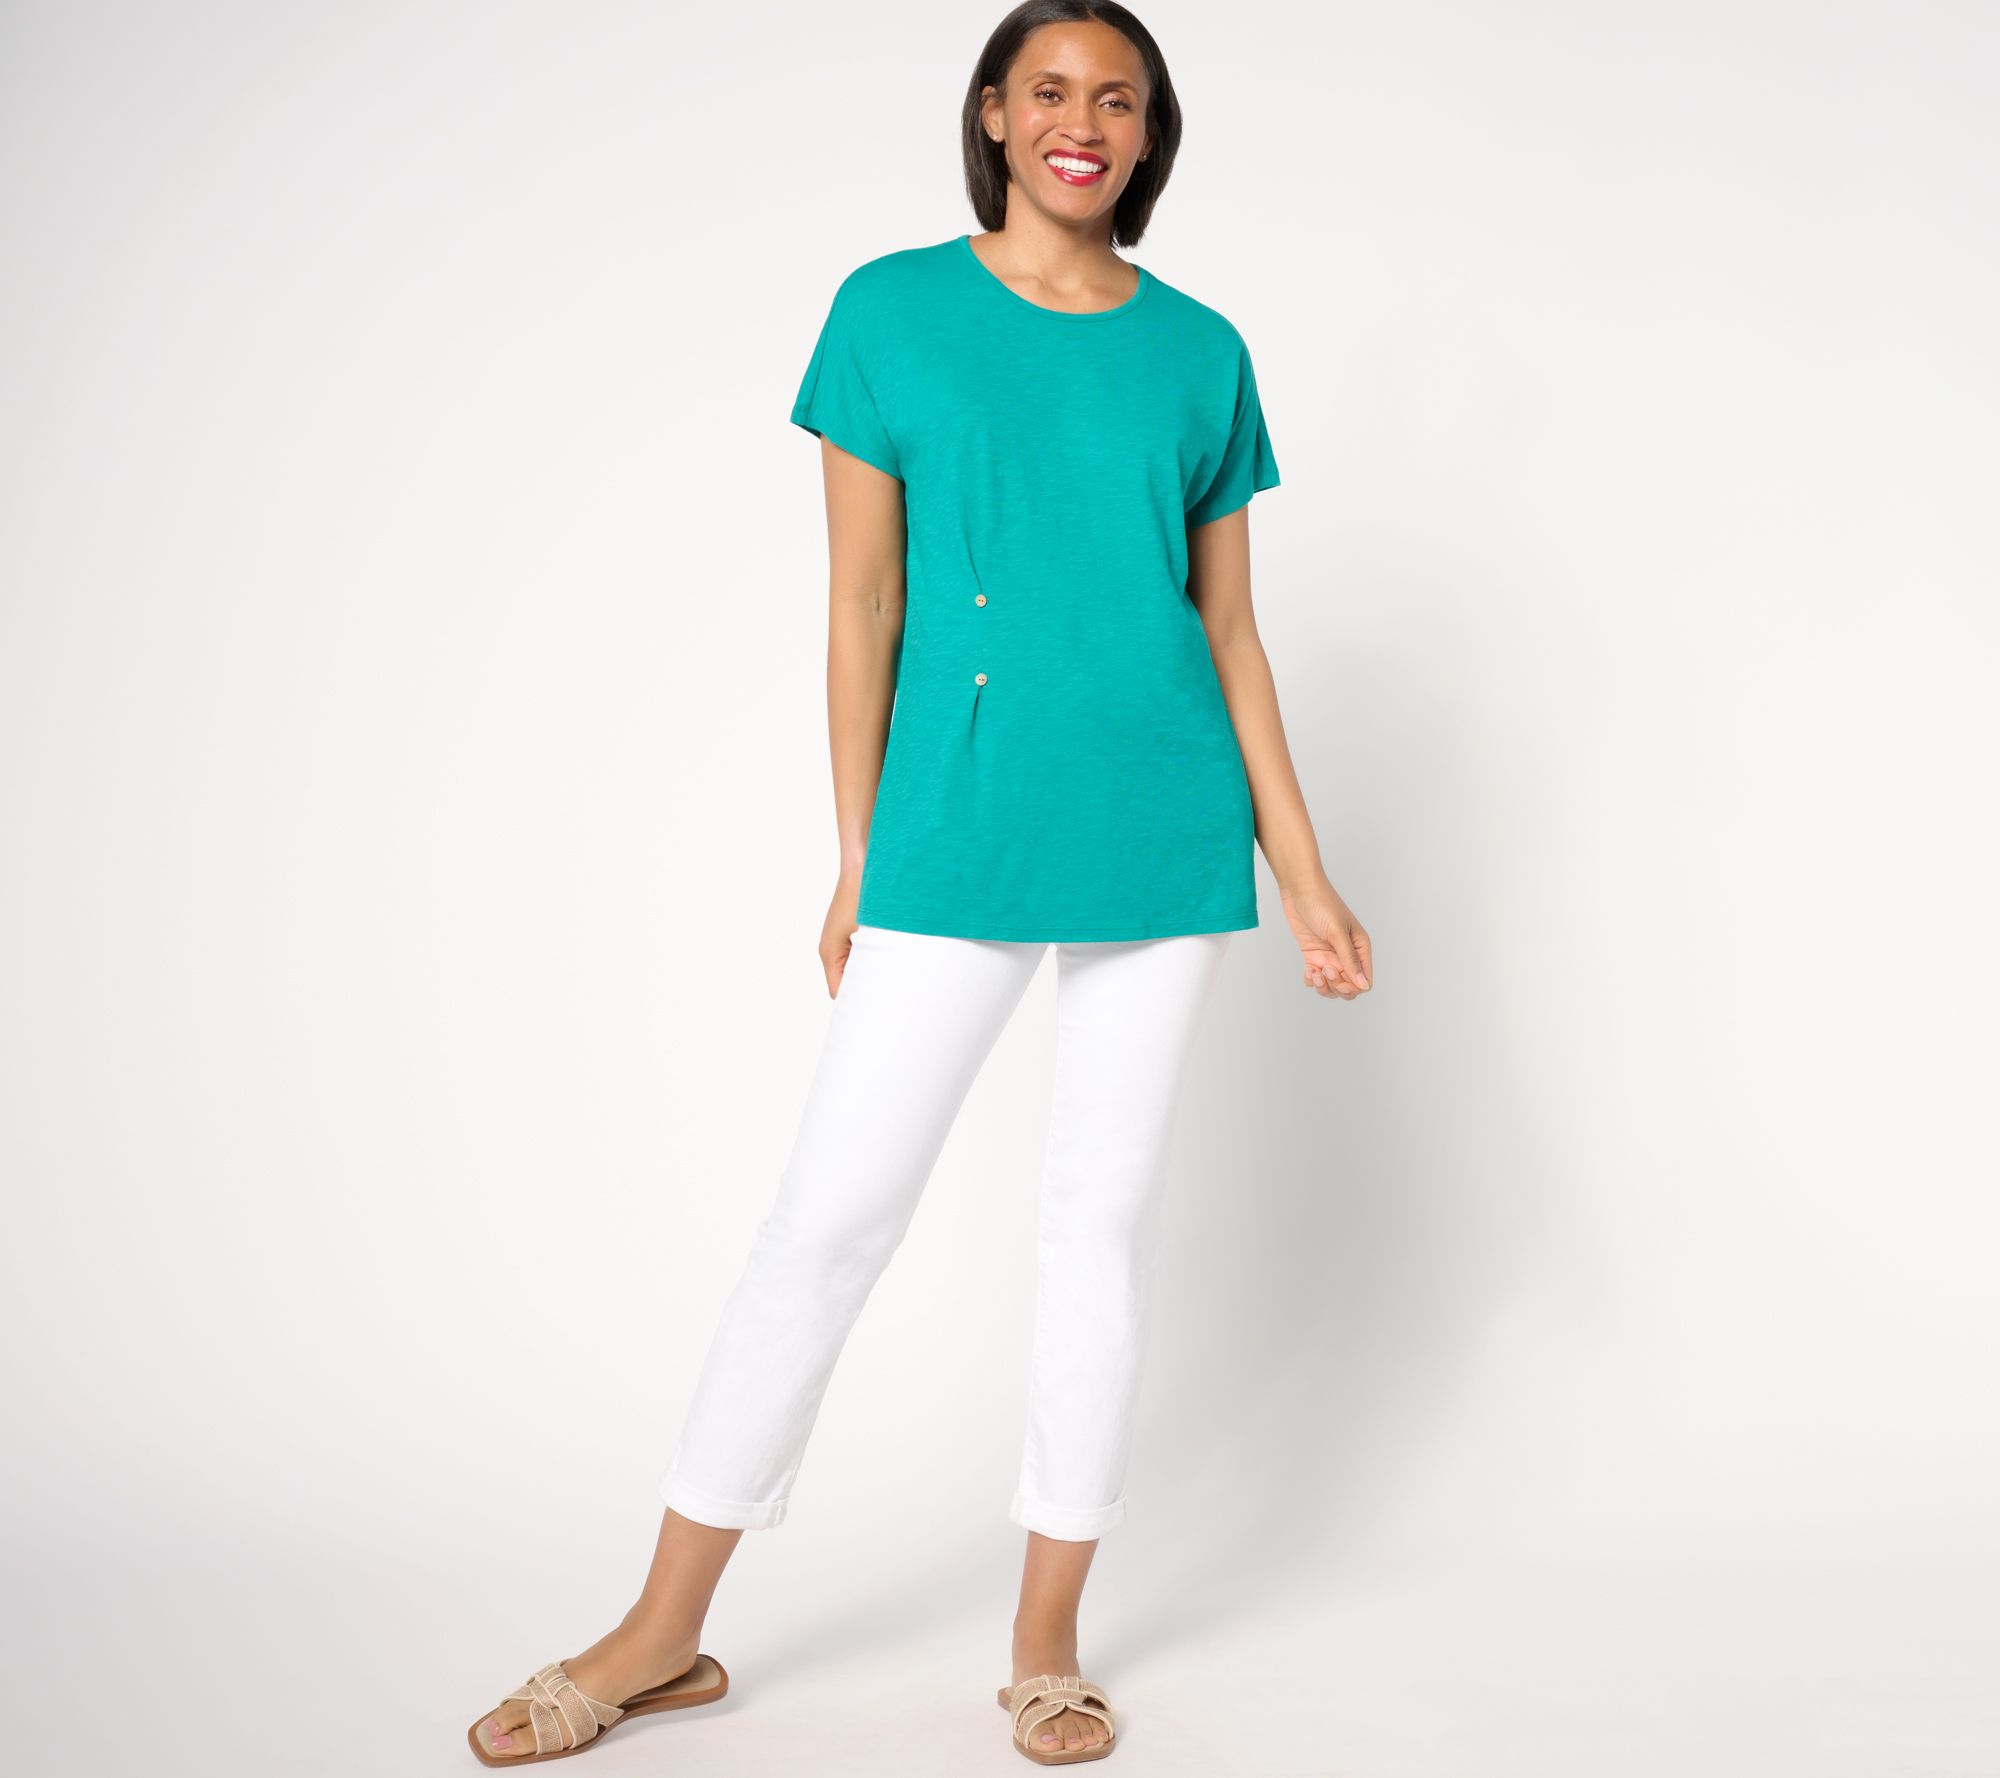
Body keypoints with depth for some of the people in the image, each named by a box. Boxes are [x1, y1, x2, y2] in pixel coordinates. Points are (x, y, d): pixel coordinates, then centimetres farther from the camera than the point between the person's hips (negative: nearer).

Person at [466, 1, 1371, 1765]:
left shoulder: (1201, 352, 7)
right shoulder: (894, 311, 3)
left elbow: (1230, 629, 9)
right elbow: (863, 607, 1)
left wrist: (1306, 880, 7)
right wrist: (856, 862, -1)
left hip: (1165, 842, 2)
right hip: (959, 840, -2)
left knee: (1106, 1218, 7)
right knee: (832, 1210, 0)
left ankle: (1049, 1636, 20)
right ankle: (666, 1631, 13)